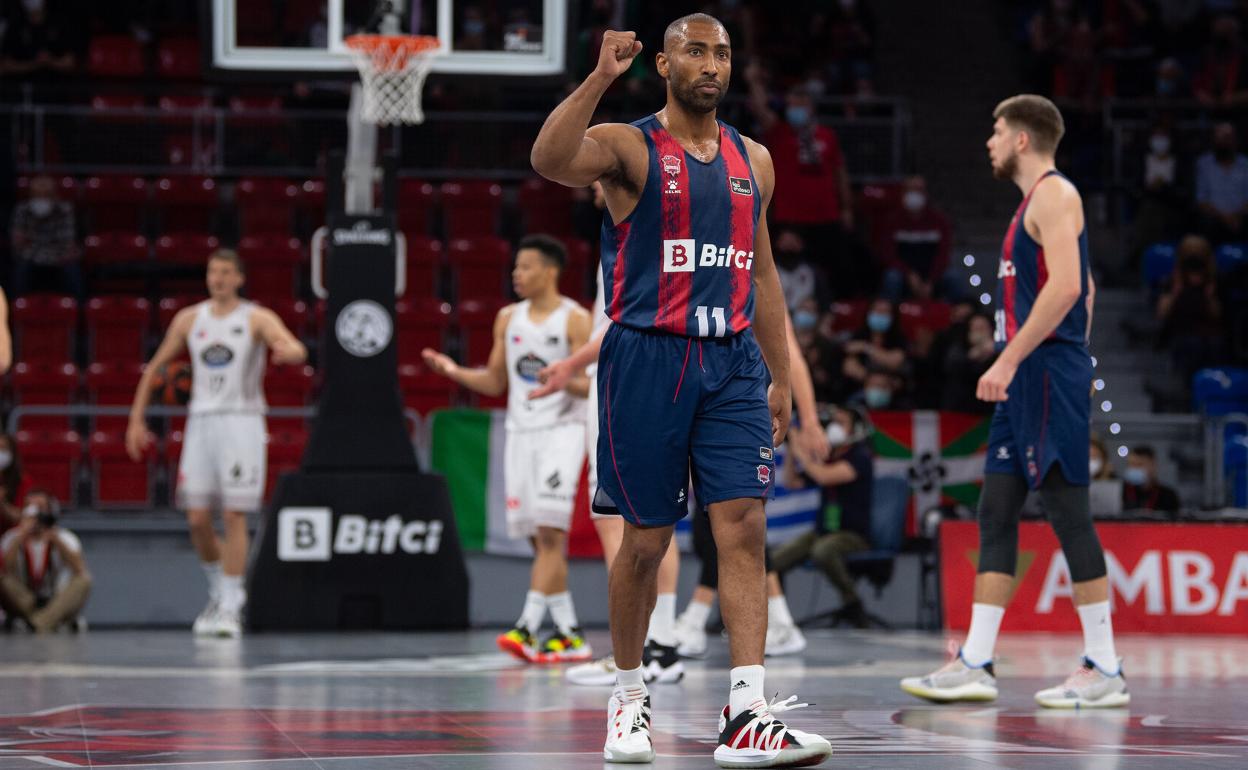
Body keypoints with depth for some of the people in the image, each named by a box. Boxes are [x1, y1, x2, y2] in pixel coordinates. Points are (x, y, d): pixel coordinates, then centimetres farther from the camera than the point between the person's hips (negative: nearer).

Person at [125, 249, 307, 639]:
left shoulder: (257, 319, -2)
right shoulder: (189, 319, 10)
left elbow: (297, 350, -19)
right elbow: (155, 368, 17)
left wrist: (288, 351, -44)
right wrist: (136, 418, 10)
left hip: (241, 422, -4)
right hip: (201, 421, 4)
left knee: (234, 515, -8)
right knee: (197, 519, 1)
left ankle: (230, 607, -5)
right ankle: (219, 590, 23)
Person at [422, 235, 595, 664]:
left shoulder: (575, 320, -6)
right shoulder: (508, 318, 12)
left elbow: (596, 386, -10)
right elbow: (495, 382, 17)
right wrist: (454, 371, 2)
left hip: (562, 431, -6)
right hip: (521, 432, 6)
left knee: (550, 533, -15)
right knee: (541, 540, 5)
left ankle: (526, 629, -20)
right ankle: (570, 637, 10)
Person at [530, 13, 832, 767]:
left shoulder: (753, 160, 14)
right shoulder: (629, 147, -3)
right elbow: (550, 160, -25)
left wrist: (782, 378, 17)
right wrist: (601, 78, -32)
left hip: (732, 362, 4)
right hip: (648, 357, -4)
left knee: (745, 527, -8)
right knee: (646, 540, 3)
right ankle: (629, 697, 23)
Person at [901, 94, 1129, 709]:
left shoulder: (1054, 193, -9)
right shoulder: (1035, 200, 21)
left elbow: (1067, 286, -21)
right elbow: (1085, 289, 26)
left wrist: (1007, 360, -23)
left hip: (1049, 374, -10)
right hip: (1026, 382, 10)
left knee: (1068, 511, -8)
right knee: (996, 515, 7)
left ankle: (1104, 671, -5)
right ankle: (975, 665, 7)